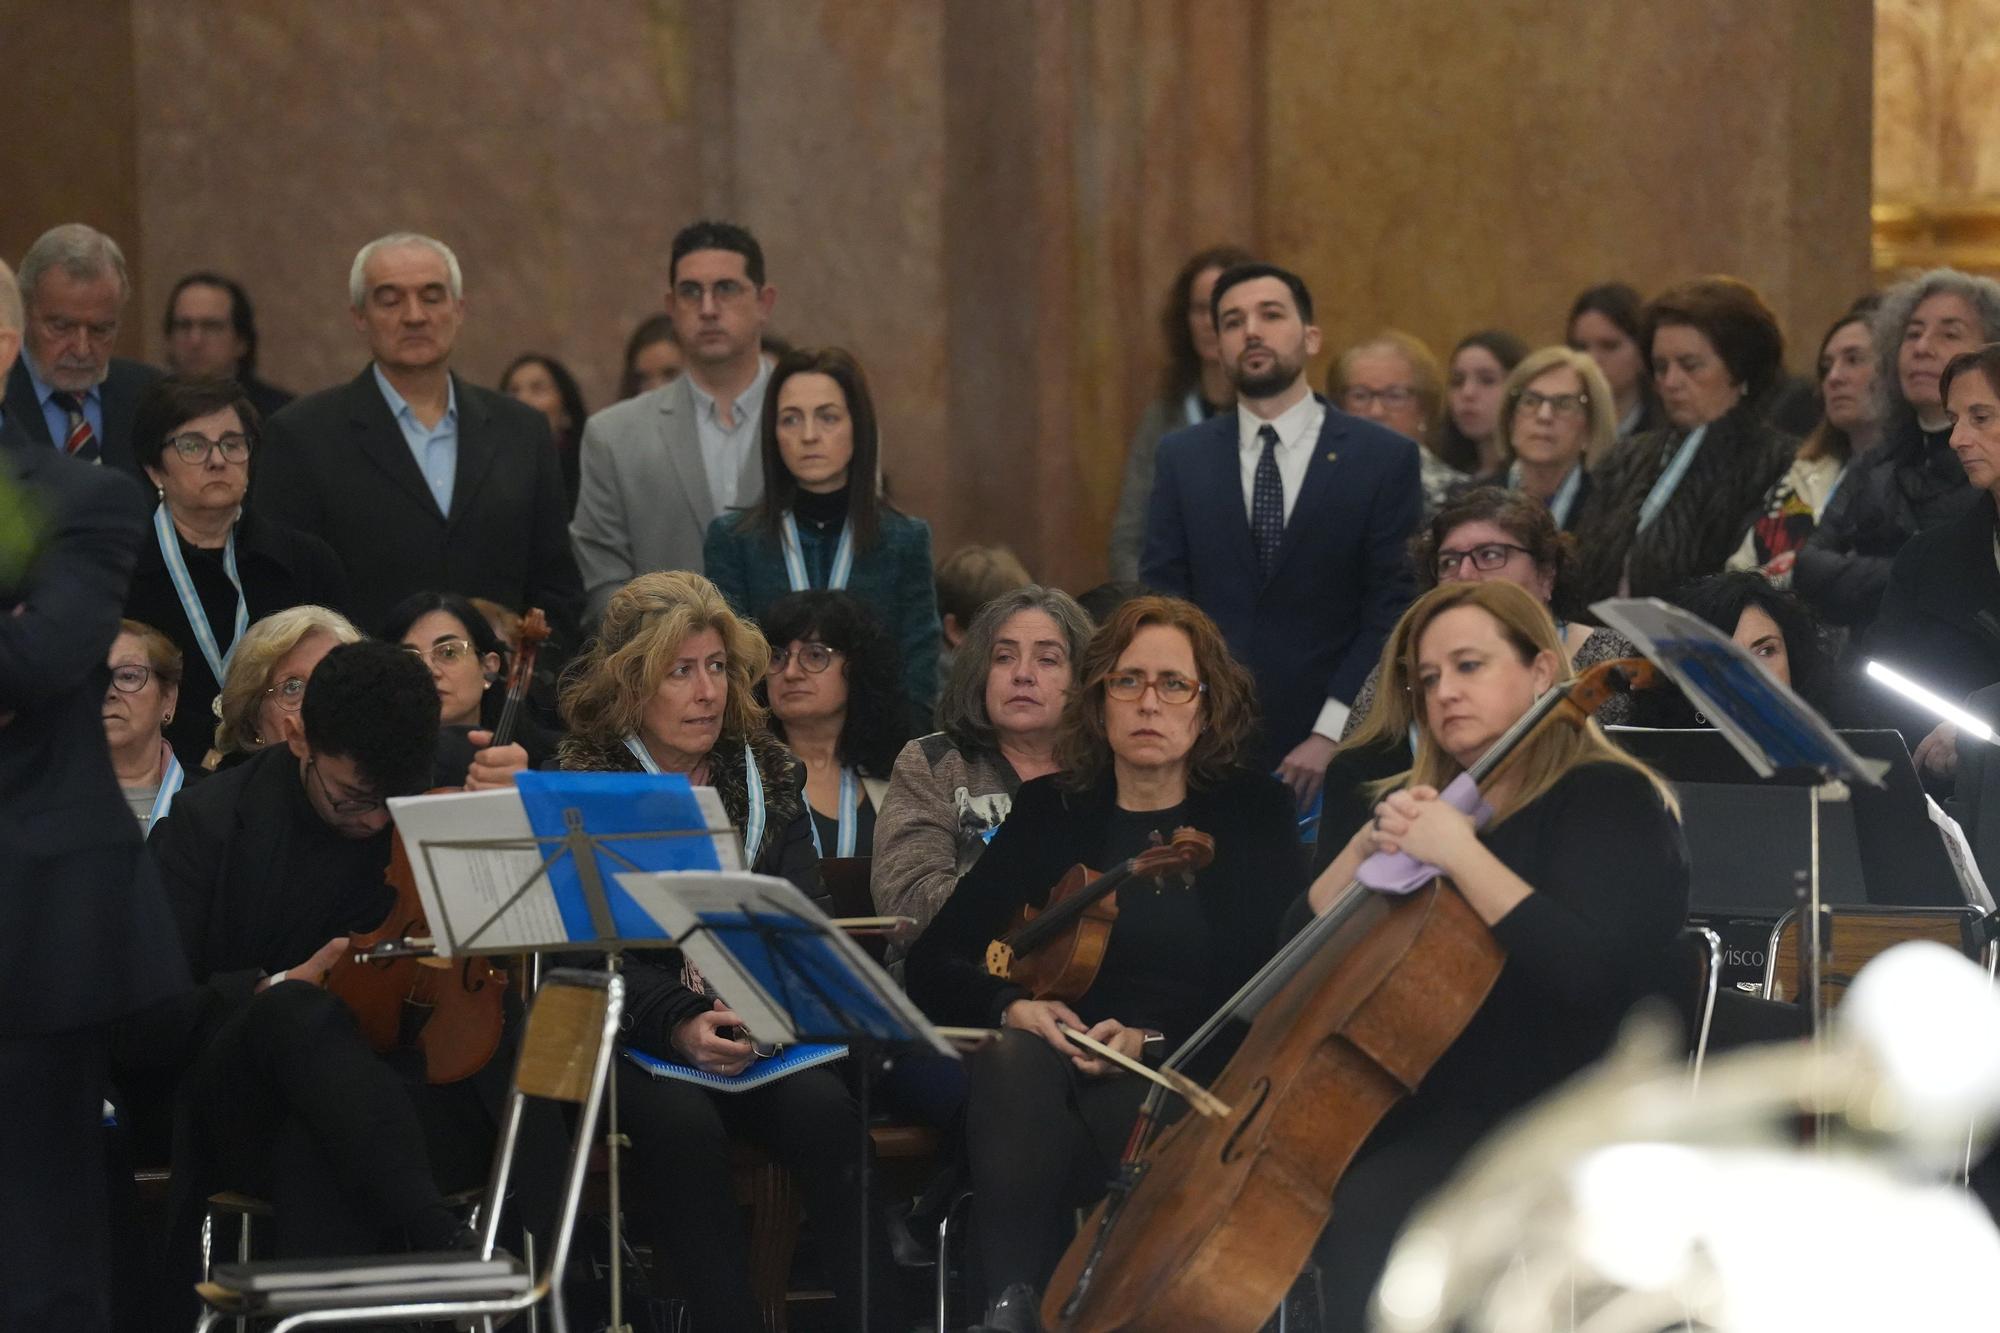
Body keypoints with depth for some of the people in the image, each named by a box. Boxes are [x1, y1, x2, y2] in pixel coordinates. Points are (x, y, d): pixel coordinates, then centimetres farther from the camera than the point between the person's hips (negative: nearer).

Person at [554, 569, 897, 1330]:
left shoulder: (767, 775, 13)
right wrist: (678, 1026, -25)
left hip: (756, 1032, 3)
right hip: (632, 1037, -3)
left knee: (823, 1111, -27)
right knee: (679, 1125, -34)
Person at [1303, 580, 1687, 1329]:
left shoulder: (1609, 801, -4)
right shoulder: (1416, 800, 19)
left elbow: (1589, 968, -21)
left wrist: (1460, 853, -21)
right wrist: (1367, 847, -2)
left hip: (1542, 1126, -7)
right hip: (1404, 1106, 7)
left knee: (1366, 1218, -33)